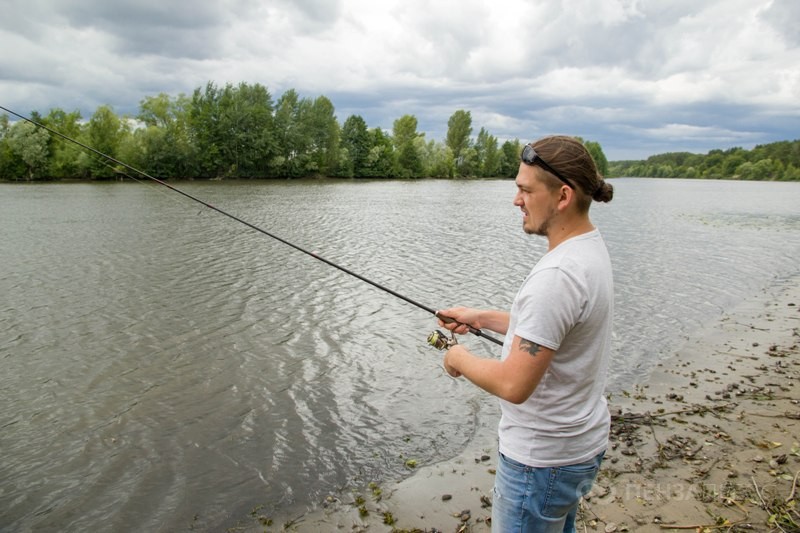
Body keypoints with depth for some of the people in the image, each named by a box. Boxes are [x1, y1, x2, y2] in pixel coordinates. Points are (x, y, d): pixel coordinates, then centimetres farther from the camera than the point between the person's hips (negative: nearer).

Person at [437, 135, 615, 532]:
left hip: (543, 458, -9)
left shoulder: (558, 275, -30)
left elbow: (514, 386, -30)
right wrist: (482, 318, 8)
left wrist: (461, 359, -12)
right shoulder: (591, 247, 2)